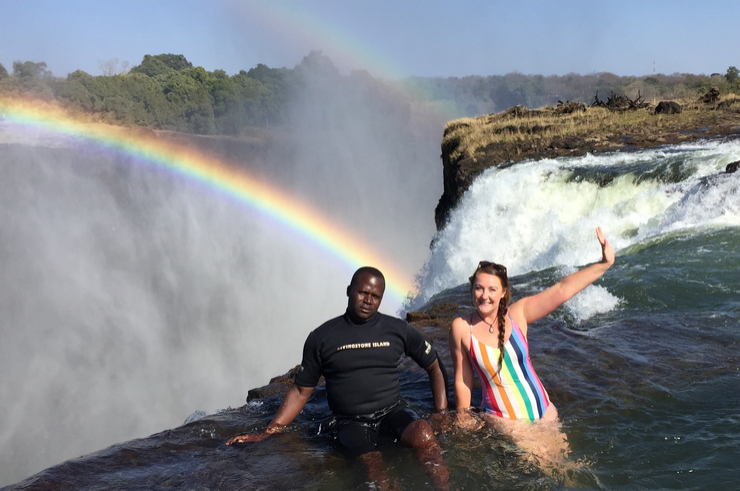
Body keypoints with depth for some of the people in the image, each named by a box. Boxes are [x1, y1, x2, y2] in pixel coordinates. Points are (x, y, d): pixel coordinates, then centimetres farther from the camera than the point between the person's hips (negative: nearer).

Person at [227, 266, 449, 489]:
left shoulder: (400, 330, 7)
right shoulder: (322, 337, 4)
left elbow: (435, 368, 17)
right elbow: (301, 391, 9)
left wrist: (441, 416, 5)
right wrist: (267, 432, 0)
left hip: (392, 412, 2)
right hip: (351, 422, -1)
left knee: (424, 436, -32)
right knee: (374, 472, -33)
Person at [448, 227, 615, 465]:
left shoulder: (518, 314, -6)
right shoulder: (461, 328, -11)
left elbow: (562, 290, -12)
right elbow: (462, 378, -3)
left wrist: (605, 263, -18)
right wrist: (463, 416, 4)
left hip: (543, 411, 3)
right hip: (503, 419, -3)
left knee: (561, 458, 1)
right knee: (541, 462, -14)